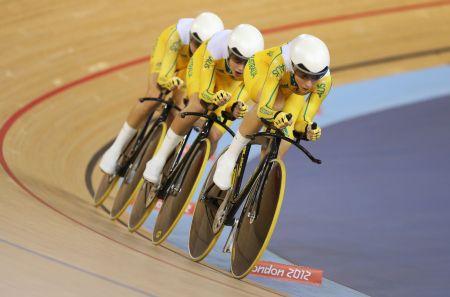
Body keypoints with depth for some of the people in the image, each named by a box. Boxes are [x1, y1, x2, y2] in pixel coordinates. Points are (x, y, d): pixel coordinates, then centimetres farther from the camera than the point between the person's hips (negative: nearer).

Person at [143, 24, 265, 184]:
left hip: (230, 83, 2)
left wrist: (236, 109, -51)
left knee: (213, 136, -13)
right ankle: (159, 159, -20)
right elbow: (205, 92, -36)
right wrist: (214, 99, -57)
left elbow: (239, 100, -29)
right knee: (198, 106, -33)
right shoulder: (218, 44, -39)